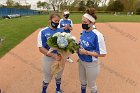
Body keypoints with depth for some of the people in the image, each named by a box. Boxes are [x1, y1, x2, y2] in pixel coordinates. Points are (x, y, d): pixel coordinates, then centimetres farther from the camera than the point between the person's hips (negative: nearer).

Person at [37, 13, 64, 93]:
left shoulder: (61, 31, -2)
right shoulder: (43, 32, -13)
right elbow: (41, 48, -16)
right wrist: (53, 55, -28)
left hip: (60, 57, 3)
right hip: (49, 59, -3)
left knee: (59, 76, 24)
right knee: (47, 78, 15)